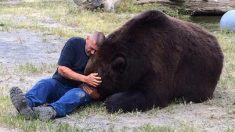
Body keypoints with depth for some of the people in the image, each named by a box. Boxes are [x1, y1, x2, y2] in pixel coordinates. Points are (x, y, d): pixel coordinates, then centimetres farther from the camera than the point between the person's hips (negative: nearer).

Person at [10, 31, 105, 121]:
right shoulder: (74, 43, -4)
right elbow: (61, 69, -12)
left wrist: (92, 92, -24)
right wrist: (85, 79, -22)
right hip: (60, 83, 1)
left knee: (80, 94, -35)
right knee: (45, 84, -29)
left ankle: (52, 111, -66)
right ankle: (27, 104, -64)